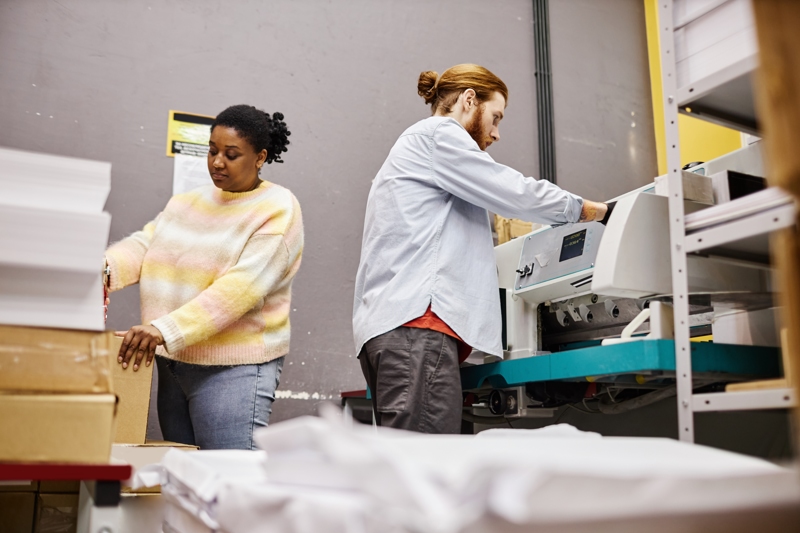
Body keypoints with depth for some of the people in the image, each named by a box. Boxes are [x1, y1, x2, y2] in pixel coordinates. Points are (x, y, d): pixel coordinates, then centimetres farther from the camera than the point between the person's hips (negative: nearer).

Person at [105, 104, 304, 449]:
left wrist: (165, 329, -29)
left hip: (234, 368, -7)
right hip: (172, 362, 7)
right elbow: (143, 245, 4)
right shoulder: (187, 203, 15)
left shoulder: (278, 211, -9)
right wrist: (102, 269, -19)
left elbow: (240, 289, -20)